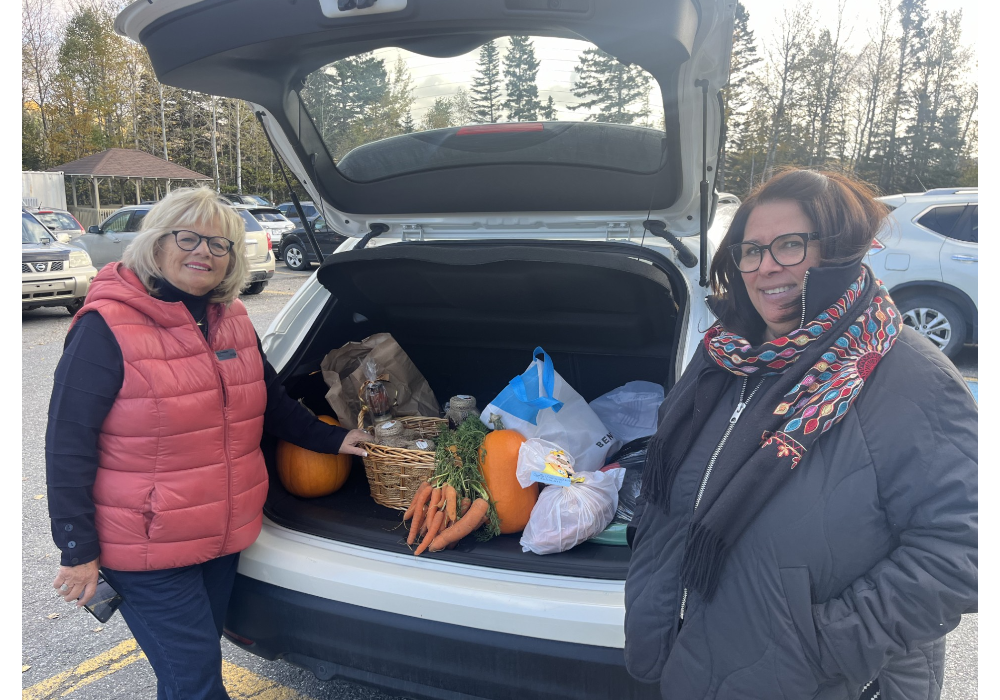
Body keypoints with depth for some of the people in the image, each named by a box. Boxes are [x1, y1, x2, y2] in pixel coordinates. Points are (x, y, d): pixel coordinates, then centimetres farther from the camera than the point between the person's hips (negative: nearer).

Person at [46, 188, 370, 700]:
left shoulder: (232, 321, 4)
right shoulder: (107, 327, -16)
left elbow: (271, 403, 17)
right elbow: (68, 444, -14)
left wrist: (332, 440, 12)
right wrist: (78, 551, -12)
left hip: (225, 535, 6)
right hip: (148, 548, -6)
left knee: (199, 658, 22)